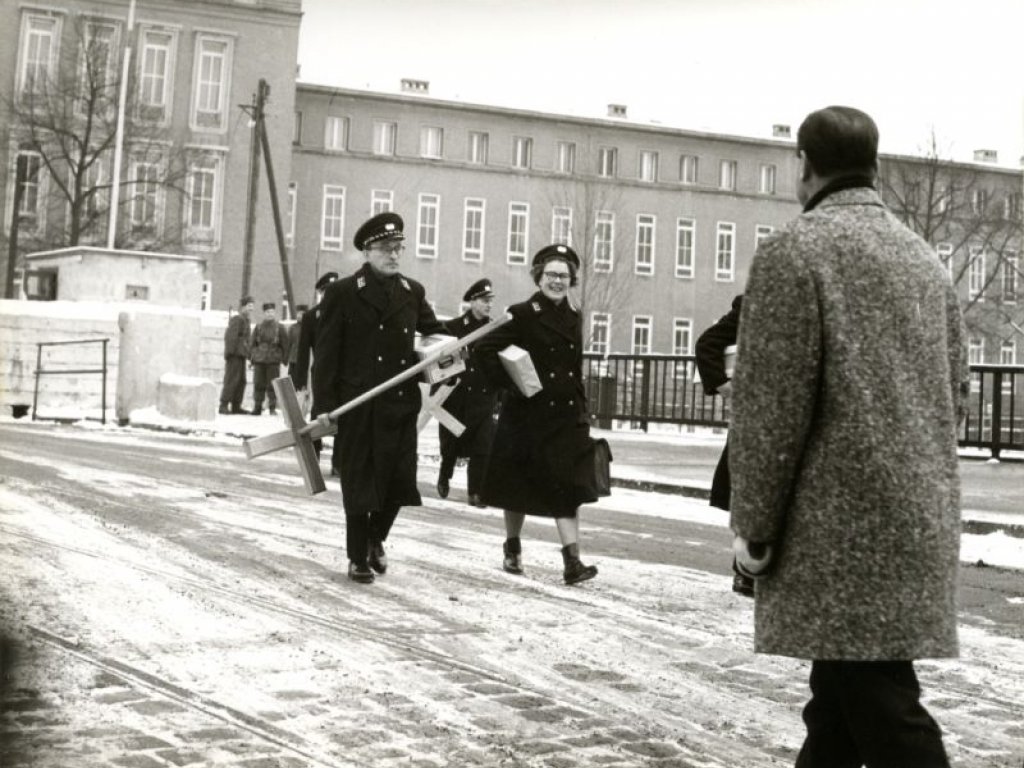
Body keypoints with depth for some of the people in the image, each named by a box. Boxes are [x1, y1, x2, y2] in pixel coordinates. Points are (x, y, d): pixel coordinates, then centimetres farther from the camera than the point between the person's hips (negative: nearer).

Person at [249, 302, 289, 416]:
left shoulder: (279, 328, 3)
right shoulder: (258, 327, 8)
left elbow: (285, 344, 5)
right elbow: (252, 343, 12)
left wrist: (284, 358, 1)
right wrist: (252, 356, 5)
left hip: (274, 361, -2)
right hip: (259, 360, 2)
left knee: (272, 385, 0)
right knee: (258, 384, 3)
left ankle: (273, 408, 8)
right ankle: (257, 407, 10)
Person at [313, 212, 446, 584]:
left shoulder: (412, 291, 11)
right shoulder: (342, 292, -2)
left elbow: (434, 331, 19)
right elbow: (326, 353, -4)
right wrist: (325, 406, -10)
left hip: (401, 403, 4)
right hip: (357, 405, -4)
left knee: (400, 480, 5)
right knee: (359, 482, 4)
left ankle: (376, 538, 33)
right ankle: (359, 558, 20)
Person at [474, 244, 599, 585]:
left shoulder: (573, 318, 10)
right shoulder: (522, 315, -8)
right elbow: (484, 349, -14)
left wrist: (583, 411, 13)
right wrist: (510, 384, -17)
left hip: (567, 416, 4)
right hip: (527, 416, -4)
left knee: (569, 487, -5)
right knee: (518, 487, 9)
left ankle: (572, 560, -9)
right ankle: (512, 550, 28)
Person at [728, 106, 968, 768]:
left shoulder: (795, 250, -7)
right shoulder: (924, 257, 15)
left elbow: (772, 401, -13)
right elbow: (955, 388, 18)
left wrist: (755, 525, -6)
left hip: (845, 521, -8)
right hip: (922, 518, 8)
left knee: (885, 715, -7)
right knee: (844, 695, 17)